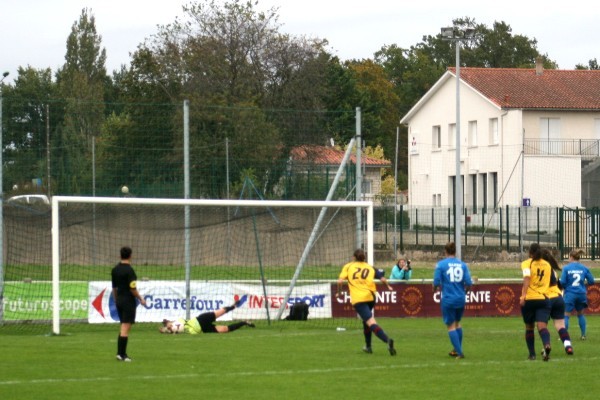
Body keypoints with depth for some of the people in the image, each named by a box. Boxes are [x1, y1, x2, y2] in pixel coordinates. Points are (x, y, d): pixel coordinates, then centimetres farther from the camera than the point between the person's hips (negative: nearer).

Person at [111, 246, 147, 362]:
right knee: (126, 328, -5)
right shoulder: (129, 270, -16)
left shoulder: (115, 270, 6)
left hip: (119, 300, 8)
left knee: (123, 326, 17)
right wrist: (141, 299, -6)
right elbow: (132, 288, -18)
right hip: (128, 301, -7)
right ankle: (122, 354, -7)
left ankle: (120, 352, 16)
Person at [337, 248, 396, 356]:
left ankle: (387, 340, -38)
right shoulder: (370, 268, 15)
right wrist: (388, 286, 27)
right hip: (370, 297, 4)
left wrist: (339, 292, 16)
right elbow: (383, 278, 7)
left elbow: (340, 281, -1)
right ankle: (368, 346, 36)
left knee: (370, 322, -15)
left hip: (358, 299, -4)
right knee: (366, 320, 30)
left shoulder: (348, 267, 11)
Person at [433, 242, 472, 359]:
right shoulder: (462, 265, 2)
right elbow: (469, 283, -3)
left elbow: (436, 282, -11)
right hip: (461, 299, 4)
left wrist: (436, 289, 12)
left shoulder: (440, 264, -7)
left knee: (451, 326, 5)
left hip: (448, 299, -4)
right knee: (457, 323, 22)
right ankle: (456, 349, 30)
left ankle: (459, 352, -1)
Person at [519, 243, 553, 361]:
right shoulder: (547, 265, 14)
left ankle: (532, 354, 19)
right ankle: (547, 345, -40)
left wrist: (523, 295, -23)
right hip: (544, 299, 2)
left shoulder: (527, 263, -1)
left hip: (529, 299, -2)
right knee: (542, 326, -11)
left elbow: (527, 278, -16)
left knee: (529, 327, 15)